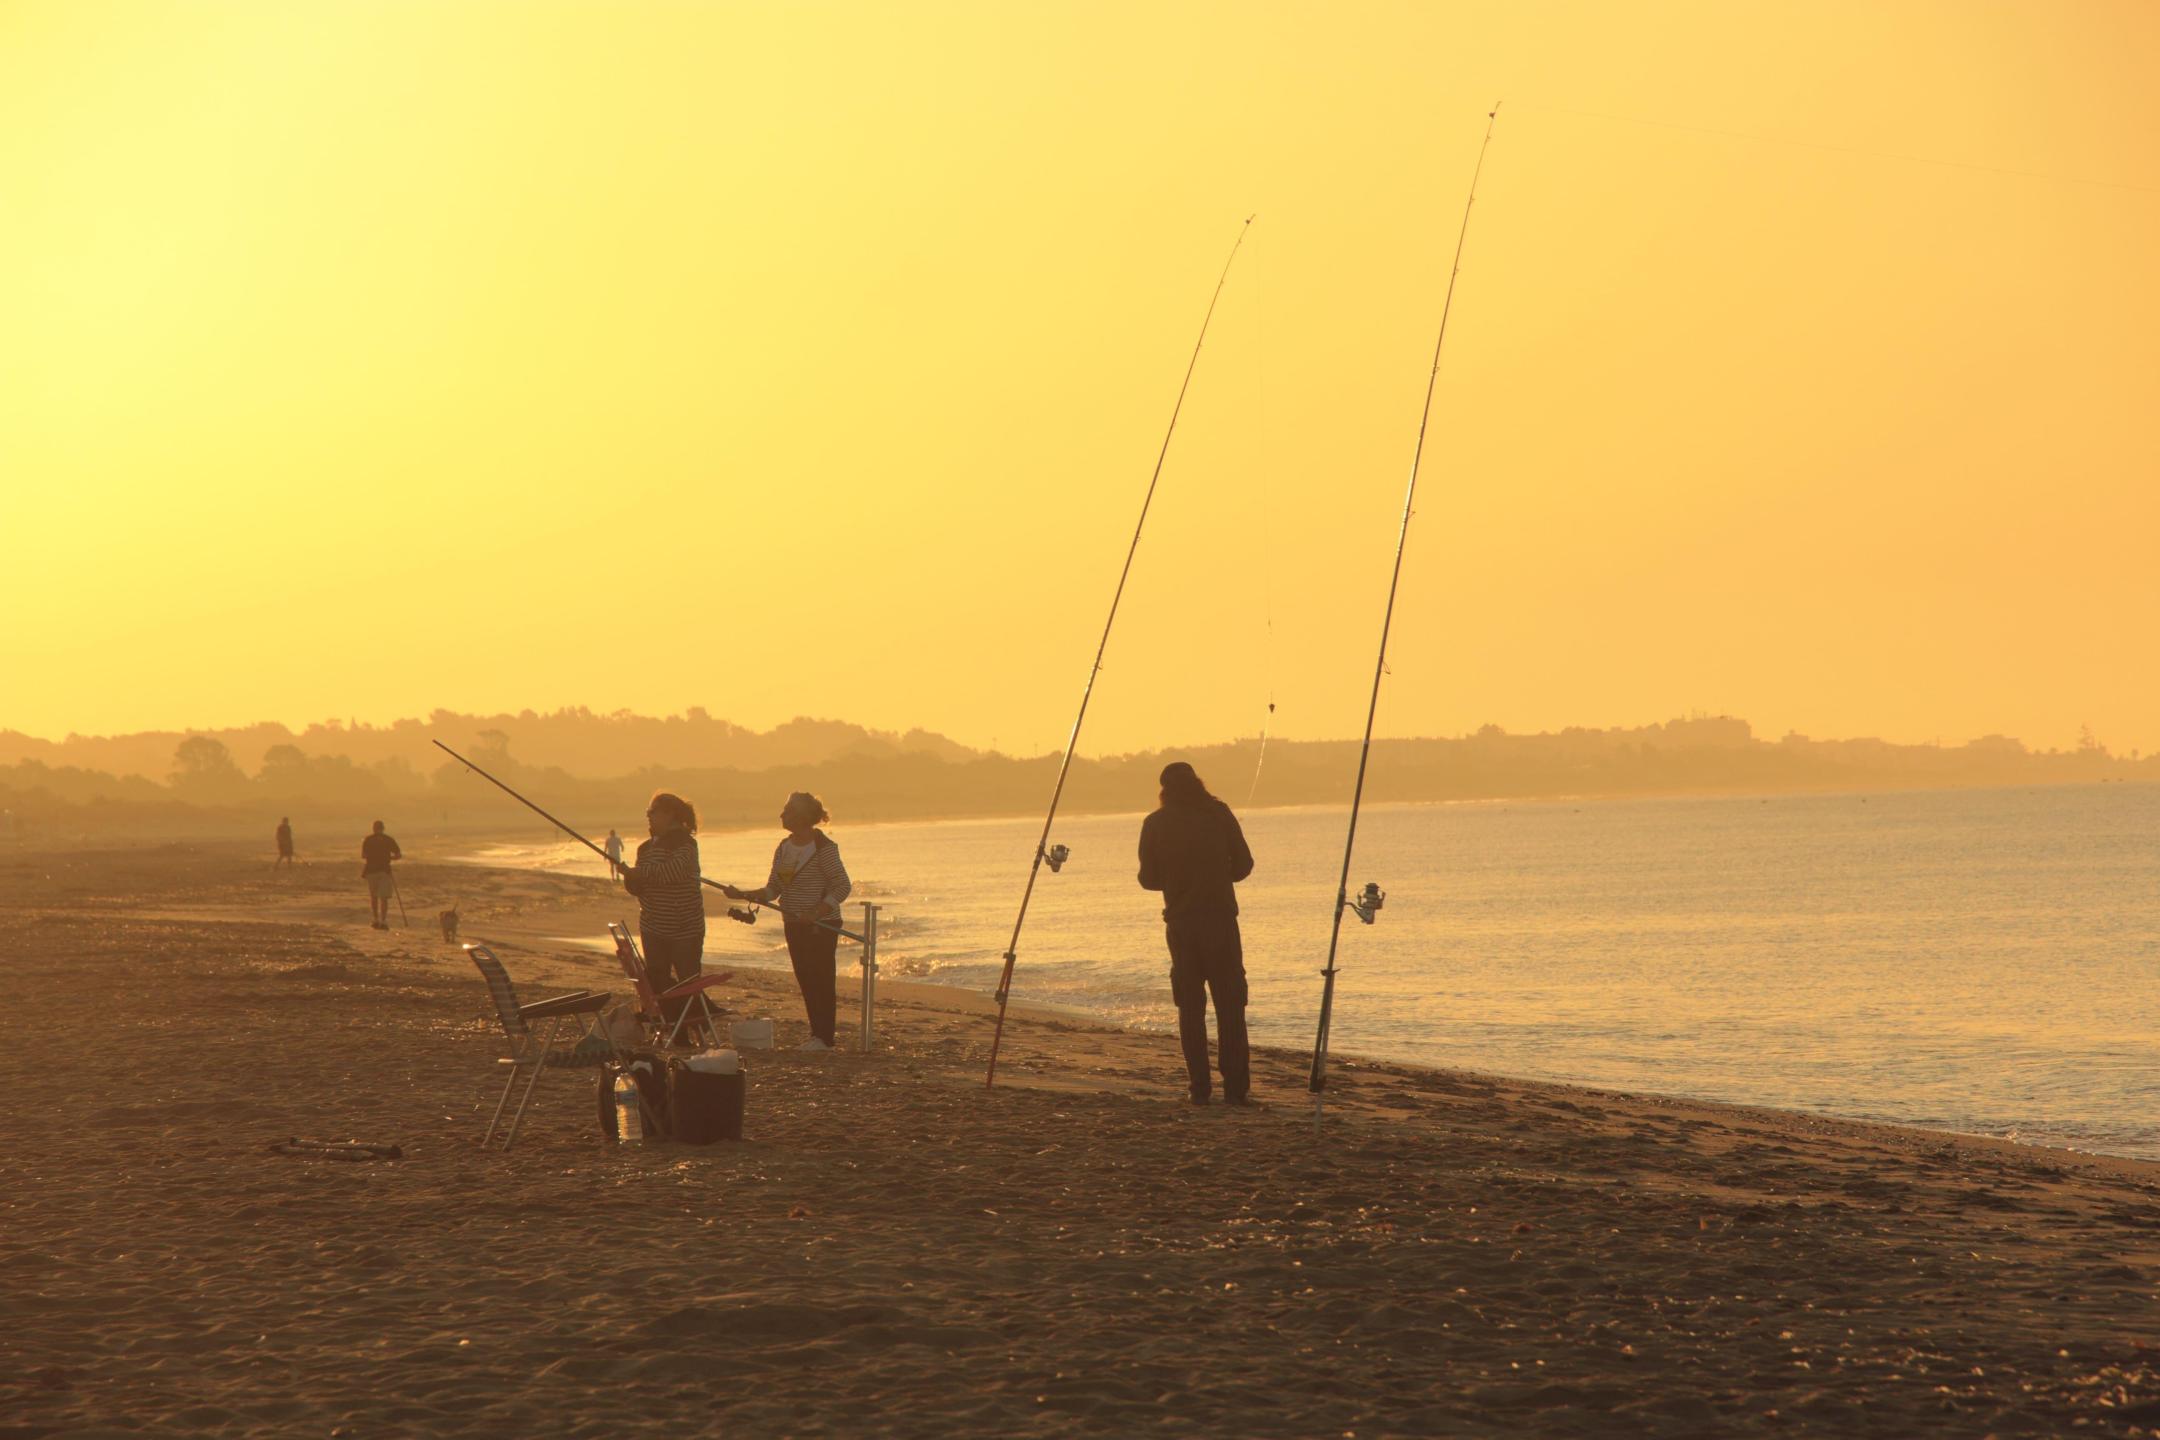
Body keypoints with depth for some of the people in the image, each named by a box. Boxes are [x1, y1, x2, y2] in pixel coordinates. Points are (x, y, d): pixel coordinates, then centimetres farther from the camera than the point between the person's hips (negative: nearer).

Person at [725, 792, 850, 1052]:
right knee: (806, 981, 9)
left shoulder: (823, 848, -13)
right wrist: (743, 895, -2)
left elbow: (843, 886, -15)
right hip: (794, 924, 7)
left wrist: (816, 913, -26)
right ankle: (816, 1034, 16)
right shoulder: (784, 848, 10)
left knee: (822, 980, -6)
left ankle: (824, 1038, -3)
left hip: (821, 925, -7)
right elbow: (773, 889, 13)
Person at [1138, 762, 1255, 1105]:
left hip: (1180, 923, 1)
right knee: (1229, 1003, 1)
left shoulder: (1155, 825, 2)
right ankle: (1236, 1087, -5)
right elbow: (1243, 865, 3)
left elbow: (1148, 879, 4)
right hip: (1220, 919, -1)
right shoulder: (1218, 814, 1)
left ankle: (1200, 1088, 2)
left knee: (1190, 1006, 7)